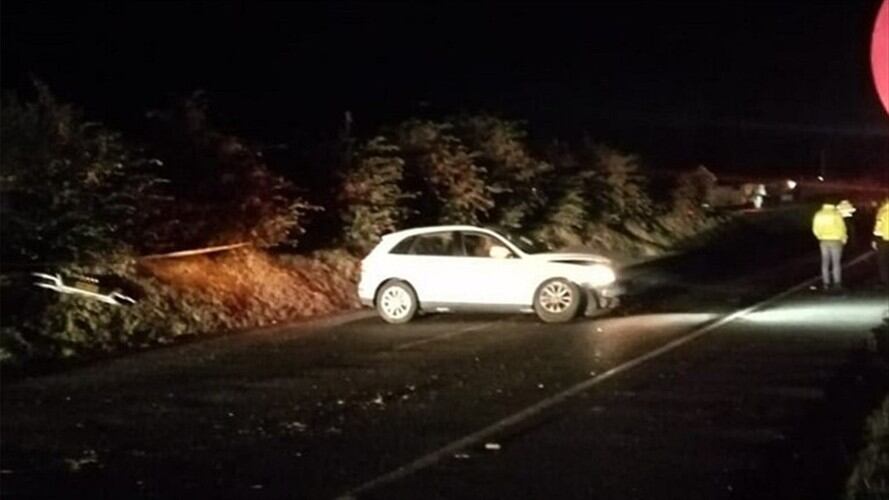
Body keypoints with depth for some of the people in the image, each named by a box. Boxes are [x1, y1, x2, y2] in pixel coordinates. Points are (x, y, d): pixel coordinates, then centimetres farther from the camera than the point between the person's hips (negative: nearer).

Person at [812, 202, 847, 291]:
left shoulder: (818, 214, 1)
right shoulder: (836, 214, -12)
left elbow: (815, 229, 3)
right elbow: (841, 227, -12)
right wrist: (843, 238, 4)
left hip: (824, 241, 4)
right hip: (835, 240, -4)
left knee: (825, 263, 10)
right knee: (836, 263, 2)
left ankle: (826, 283, 9)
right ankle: (837, 283, 1)